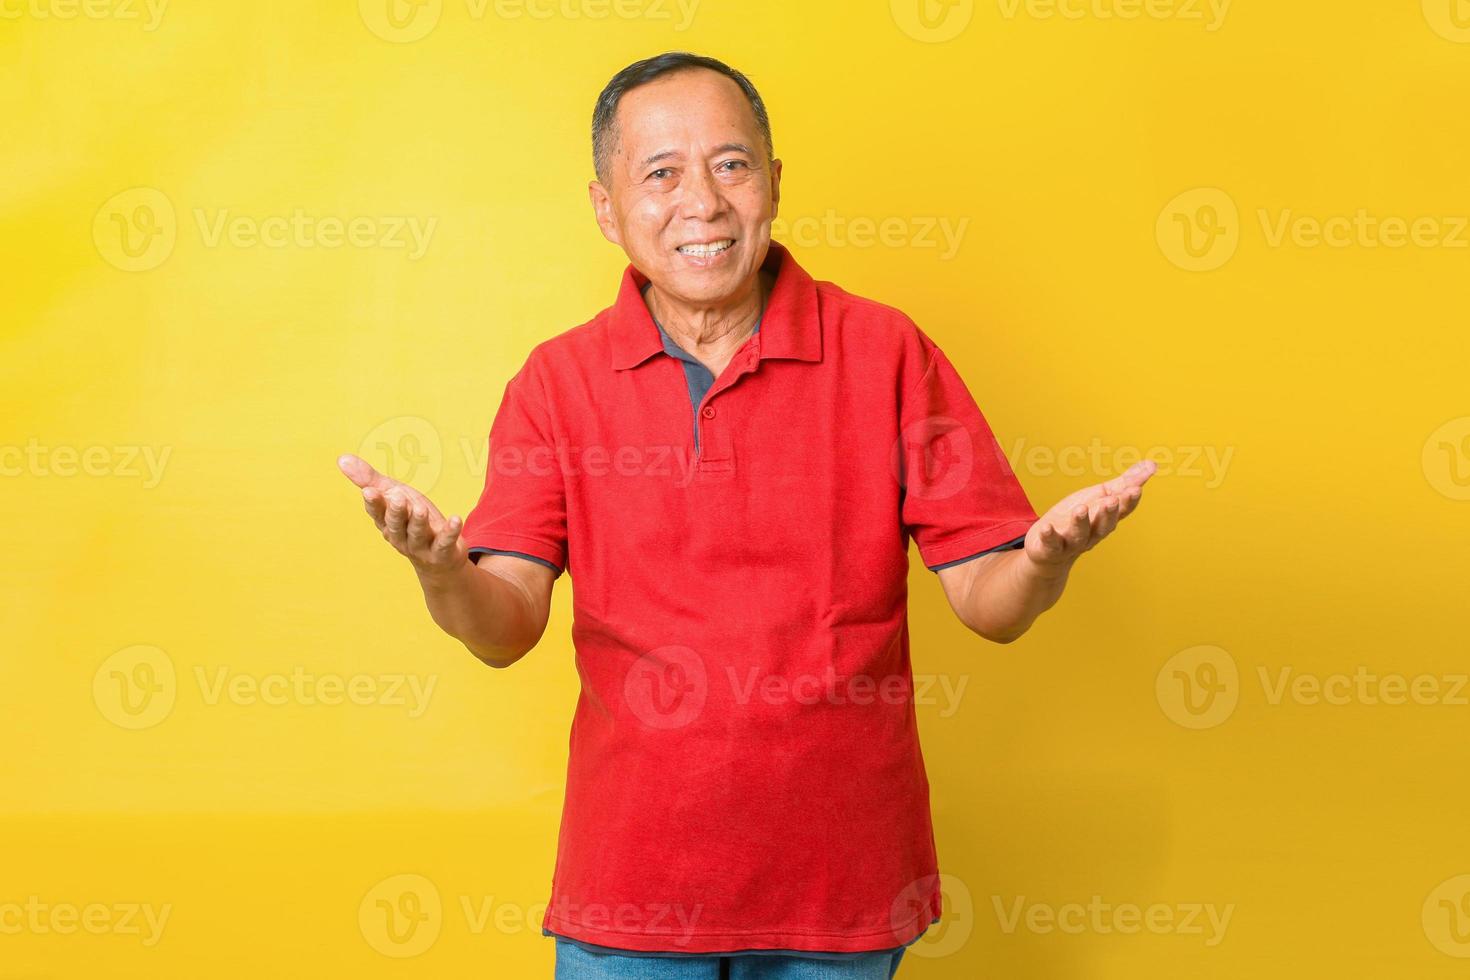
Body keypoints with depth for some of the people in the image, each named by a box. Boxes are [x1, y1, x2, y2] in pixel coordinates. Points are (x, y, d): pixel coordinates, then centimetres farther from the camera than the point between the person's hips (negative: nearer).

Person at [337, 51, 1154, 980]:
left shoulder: (885, 353, -4)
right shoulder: (559, 380, 0)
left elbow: (985, 600, -5)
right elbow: (507, 627, -7)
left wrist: (1045, 559, -28)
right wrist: (442, 570, -29)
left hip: (842, 880, 0)